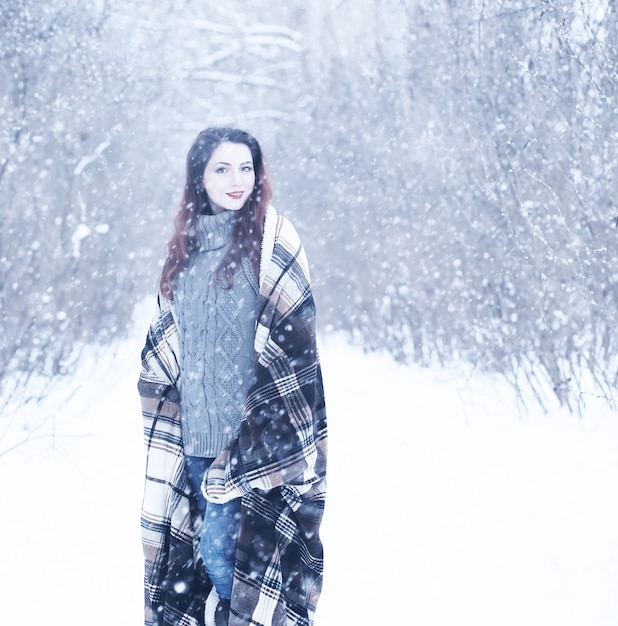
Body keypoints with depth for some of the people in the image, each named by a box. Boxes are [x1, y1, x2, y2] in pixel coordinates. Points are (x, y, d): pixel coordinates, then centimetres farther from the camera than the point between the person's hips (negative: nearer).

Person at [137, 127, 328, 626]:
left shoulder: (273, 240, -4)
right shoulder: (186, 247, 12)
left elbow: (294, 338, -10)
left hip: (255, 432, -5)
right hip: (196, 430, 5)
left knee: (220, 546, -9)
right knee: (205, 547, 8)